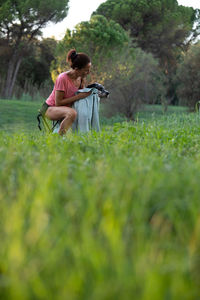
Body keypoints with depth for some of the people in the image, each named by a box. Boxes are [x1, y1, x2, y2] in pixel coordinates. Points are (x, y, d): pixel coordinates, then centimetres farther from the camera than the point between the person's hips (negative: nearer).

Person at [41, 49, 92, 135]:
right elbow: (58, 102, -25)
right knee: (72, 113, -37)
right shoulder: (63, 78, -25)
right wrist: (79, 96, -27)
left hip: (65, 108, 8)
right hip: (50, 108, -8)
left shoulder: (81, 77, -4)